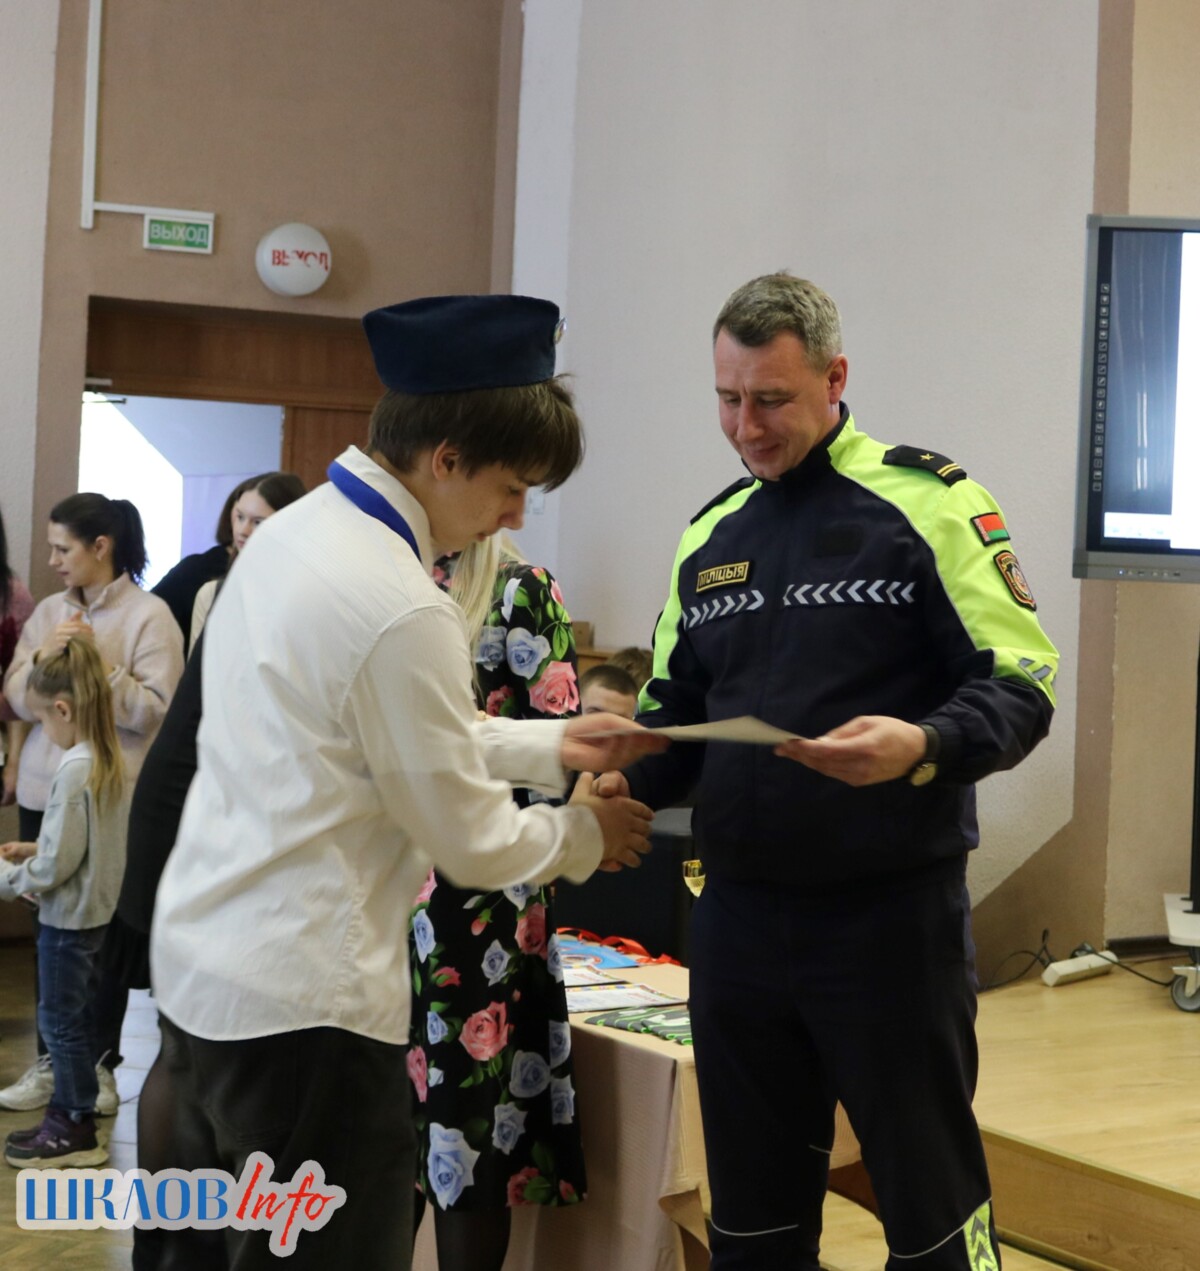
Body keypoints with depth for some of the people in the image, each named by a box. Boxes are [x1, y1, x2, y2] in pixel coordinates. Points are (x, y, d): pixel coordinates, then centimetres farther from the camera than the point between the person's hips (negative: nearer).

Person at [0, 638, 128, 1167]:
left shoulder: (73, 771, -24)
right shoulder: (108, 762, 2)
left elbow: (55, 867, -22)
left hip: (68, 918, -9)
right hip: (94, 911, 9)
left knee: (61, 1021, 5)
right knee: (74, 1019, 18)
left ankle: (76, 1129, 14)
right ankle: (66, 1114, 28)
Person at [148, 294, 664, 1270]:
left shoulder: (291, 532, 6)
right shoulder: (402, 611, -22)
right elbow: (469, 841, -13)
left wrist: (555, 745, 15)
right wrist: (585, 835, 5)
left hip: (201, 965, 9)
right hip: (302, 1005, -9)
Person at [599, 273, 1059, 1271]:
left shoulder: (926, 501, -6)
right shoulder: (711, 533, 11)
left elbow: (1019, 684, -11)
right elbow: (674, 710, 18)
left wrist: (924, 748, -30)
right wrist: (630, 781, -3)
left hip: (892, 912, -5)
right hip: (739, 916, 6)